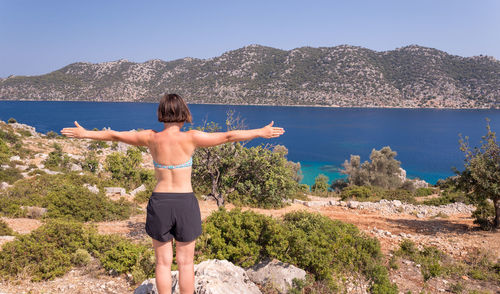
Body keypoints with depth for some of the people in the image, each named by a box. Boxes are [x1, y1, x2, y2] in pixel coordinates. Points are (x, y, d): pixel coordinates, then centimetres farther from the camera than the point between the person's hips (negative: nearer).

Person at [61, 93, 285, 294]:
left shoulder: (151, 138, -4)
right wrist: (261, 132, 3)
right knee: (185, 262, 12)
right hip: (186, 203, -1)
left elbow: (113, 135, 9)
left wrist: (84, 134, 25)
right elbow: (228, 136, -7)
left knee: (163, 262, 14)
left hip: (159, 203, 2)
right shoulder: (191, 138, -11)